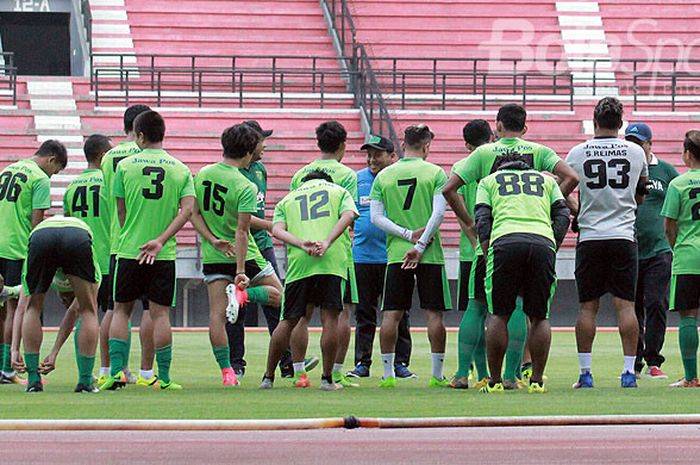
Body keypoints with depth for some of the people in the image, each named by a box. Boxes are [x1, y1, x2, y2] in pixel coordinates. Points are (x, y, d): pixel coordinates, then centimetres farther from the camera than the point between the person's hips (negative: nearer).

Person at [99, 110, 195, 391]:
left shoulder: (125, 166, -1)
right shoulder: (181, 169, 3)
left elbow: (120, 212, 4)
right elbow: (187, 209, -8)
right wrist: (161, 241, -11)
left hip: (128, 250, -1)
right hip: (164, 254, 1)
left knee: (121, 310, 10)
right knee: (160, 313, 3)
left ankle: (116, 370, 1)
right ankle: (163, 376, 1)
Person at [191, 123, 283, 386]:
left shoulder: (203, 175, 0)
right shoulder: (246, 187, -16)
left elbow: (194, 214, 1)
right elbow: (242, 231, -19)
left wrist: (213, 240, -1)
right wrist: (241, 271, -20)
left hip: (212, 257, 5)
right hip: (243, 255, -5)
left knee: (217, 315, 2)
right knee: (279, 295, 12)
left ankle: (226, 372, -5)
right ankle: (242, 294, -15)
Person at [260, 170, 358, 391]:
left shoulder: (287, 200, 26)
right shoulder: (340, 192, 22)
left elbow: (277, 229, 6)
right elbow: (348, 215, 0)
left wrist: (302, 244, -8)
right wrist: (327, 243, -11)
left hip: (298, 263, 2)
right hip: (332, 261, -2)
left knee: (288, 322, 10)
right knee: (330, 318, 2)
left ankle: (268, 377, 15)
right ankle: (327, 379, 1)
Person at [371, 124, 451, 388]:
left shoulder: (383, 176, 7)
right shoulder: (435, 173, -1)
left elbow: (376, 217, 0)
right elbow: (439, 213, -10)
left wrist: (408, 235, -4)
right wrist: (420, 245, -9)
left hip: (395, 254, 2)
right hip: (430, 256, -2)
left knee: (391, 315, 4)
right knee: (434, 314, 3)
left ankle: (388, 375, 3)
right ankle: (437, 375, 3)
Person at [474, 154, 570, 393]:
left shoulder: (489, 181, 27)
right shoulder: (547, 181, 31)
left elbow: (482, 221, 14)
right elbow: (562, 215, 20)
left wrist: (488, 258, 12)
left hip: (504, 241, -1)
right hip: (543, 243, 1)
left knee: (499, 315, 7)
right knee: (539, 317, 11)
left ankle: (494, 381, 8)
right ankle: (537, 380, 7)